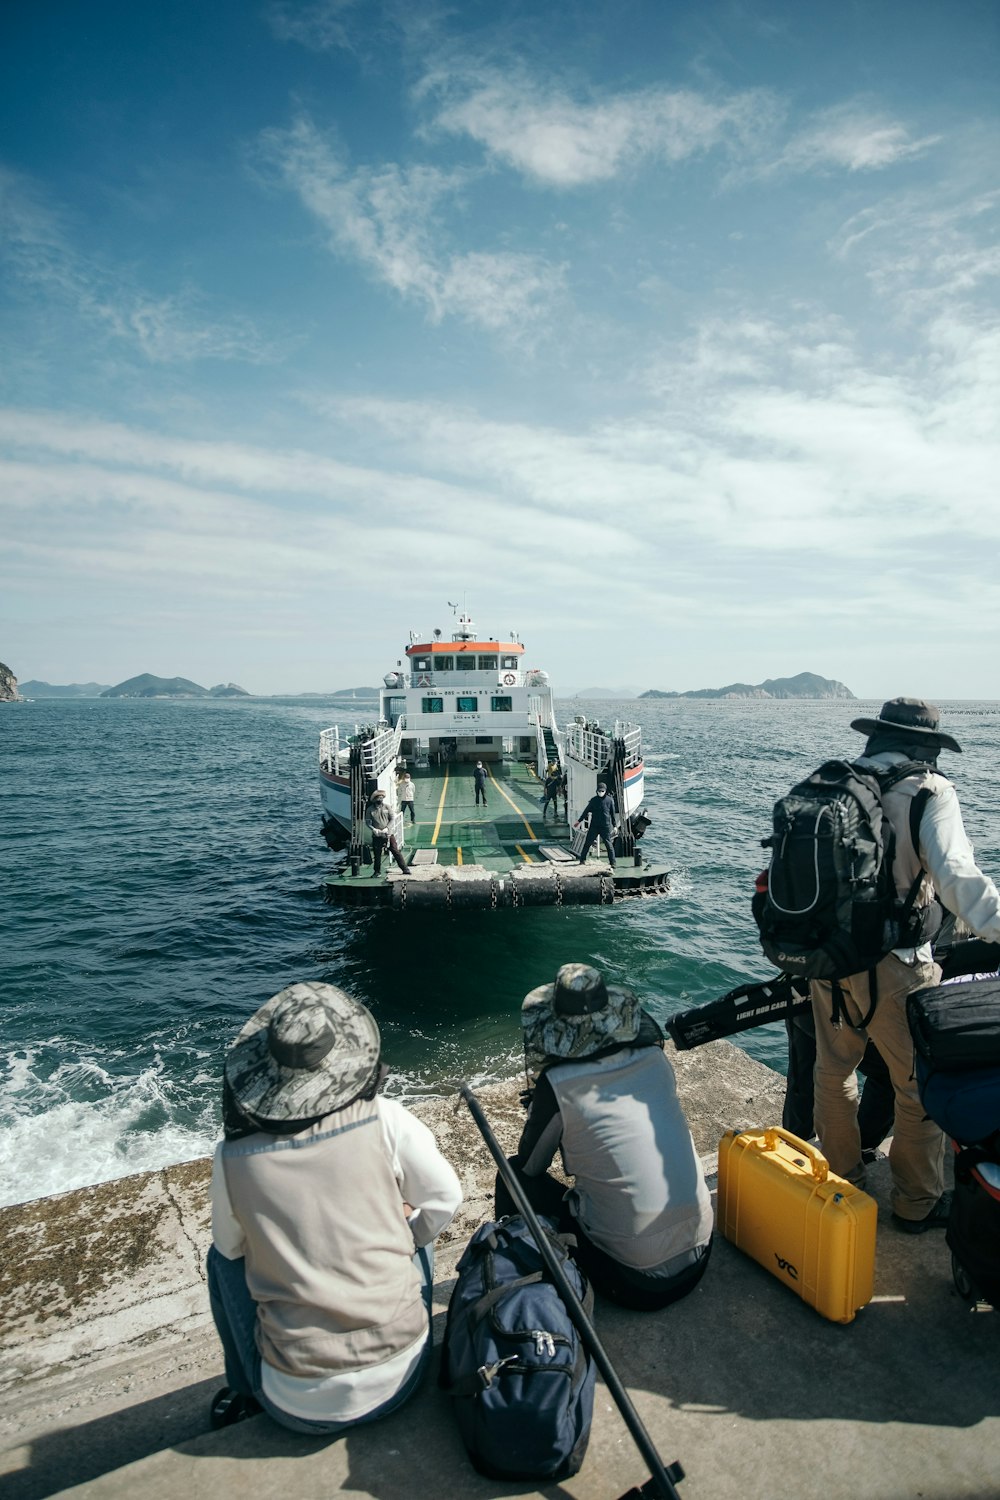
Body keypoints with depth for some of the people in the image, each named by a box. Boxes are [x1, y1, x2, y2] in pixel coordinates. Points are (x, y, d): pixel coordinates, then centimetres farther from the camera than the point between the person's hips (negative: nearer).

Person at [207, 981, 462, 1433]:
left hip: (300, 1405, 0)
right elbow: (444, 1200, -1)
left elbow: (232, 1246, 7)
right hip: (400, 1375, 1)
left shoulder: (232, 1157, -13)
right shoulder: (385, 1119, -15)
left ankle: (246, 1393, 35)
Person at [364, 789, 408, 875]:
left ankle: (405, 869, 3)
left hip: (388, 834, 0)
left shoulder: (387, 806, 0)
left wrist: (387, 828, -13)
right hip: (376, 836, 1)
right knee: (377, 854, 9)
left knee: (396, 852, -1)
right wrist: (373, 829, -14)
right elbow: (367, 821, 2)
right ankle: (377, 871, 26)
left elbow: (392, 819, -1)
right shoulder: (370, 809, -1)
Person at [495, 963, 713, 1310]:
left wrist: (539, 1108, 16)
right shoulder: (654, 1057, -3)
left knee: (514, 1177, 9)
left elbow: (529, 1166, 0)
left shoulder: (557, 1085, -16)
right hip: (698, 1254, 5)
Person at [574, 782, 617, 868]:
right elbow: (586, 811, 11)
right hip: (594, 826, 2)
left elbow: (612, 813, 6)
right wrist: (579, 821, 14)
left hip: (606, 826, -2)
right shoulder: (593, 800, 4)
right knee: (587, 843, 4)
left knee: (609, 845, 0)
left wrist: (614, 825, 6)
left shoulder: (610, 800, 0)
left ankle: (612, 863, 8)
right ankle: (582, 860, 16)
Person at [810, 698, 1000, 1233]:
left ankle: (841, 1183, 39)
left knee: (833, 1073, 21)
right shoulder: (929, 792, -11)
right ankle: (918, 1203, 31)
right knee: (920, 1088, 16)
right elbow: (955, 875, -25)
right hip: (895, 967, -5)